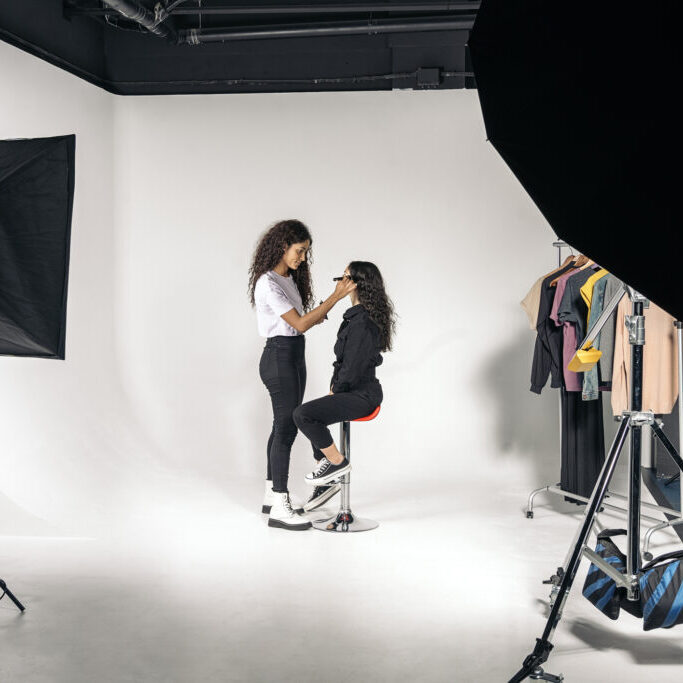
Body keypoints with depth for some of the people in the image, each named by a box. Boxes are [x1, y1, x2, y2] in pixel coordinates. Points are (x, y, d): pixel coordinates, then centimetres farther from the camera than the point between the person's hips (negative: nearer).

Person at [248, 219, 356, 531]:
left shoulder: (289, 278, 13)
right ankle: (280, 508, -4)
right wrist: (335, 297, -24)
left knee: (283, 426, 13)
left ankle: (271, 495, 22)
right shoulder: (268, 284, -18)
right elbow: (299, 324, -23)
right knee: (286, 427, -8)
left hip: (293, 357, 10)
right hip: (279, 357, -10)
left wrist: (315, 317, 0)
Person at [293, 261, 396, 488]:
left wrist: (336, 390, -7)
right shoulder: (356, 315, 10)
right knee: (311, 415, 20)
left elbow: (353, 367, -23)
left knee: (303, 415, -20)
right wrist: (335, 386, 10)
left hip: (360, 395, -11)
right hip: (355, 391, 11)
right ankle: (326, 477, 25)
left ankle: (337, 462, -4)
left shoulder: (363, 322, -23)